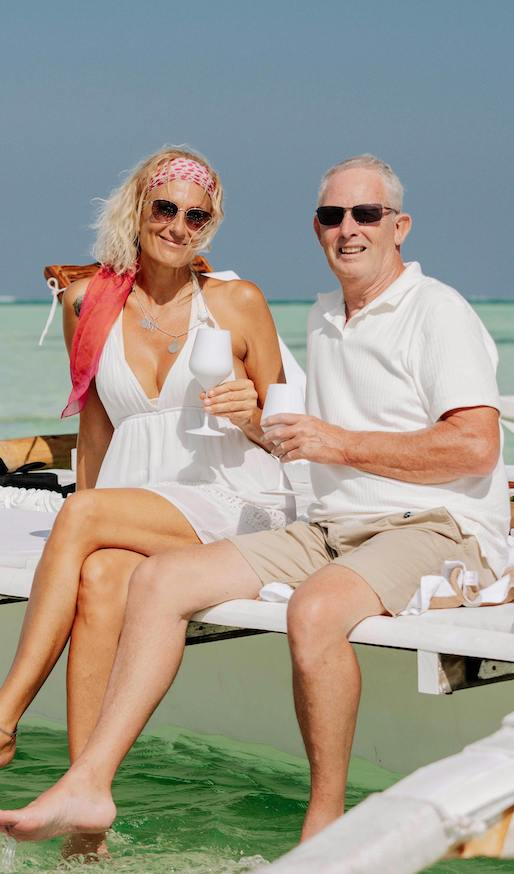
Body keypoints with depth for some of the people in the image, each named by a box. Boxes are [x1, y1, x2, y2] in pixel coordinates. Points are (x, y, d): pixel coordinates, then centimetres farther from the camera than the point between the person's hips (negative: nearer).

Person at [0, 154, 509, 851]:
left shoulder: (438, 312, -4)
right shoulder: (324, 317, 21)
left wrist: (343, 444, -12)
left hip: (439, 530, -8)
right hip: (331, 531, 8)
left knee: (315, 608, -39)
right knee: (160, 577, -9)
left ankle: (325, 828, -23)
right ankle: (89, 784, -16)